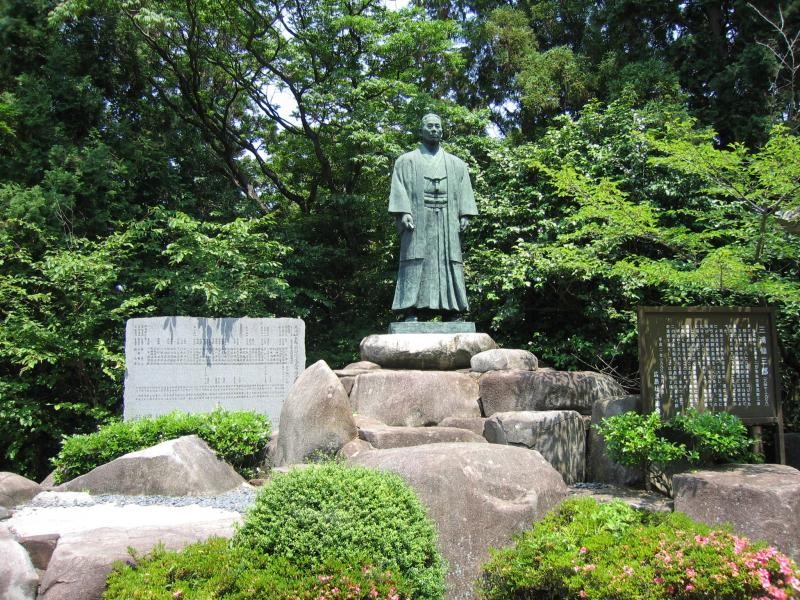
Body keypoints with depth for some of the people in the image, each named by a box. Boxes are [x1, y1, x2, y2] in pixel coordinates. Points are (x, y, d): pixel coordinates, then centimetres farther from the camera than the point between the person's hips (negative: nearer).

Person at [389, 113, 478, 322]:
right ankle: (412, 314, -13)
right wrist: (403, 212, -13)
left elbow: (465, 192, 13)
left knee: (449, 265, -3)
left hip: (448, 224, 2)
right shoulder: (407, 161, 15)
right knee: (416, 266, -10)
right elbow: (399, 189, 3)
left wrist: (465, 215, -3)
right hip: (418, 222, -2)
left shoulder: (456, 164, 22)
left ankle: (453, 315, -4)